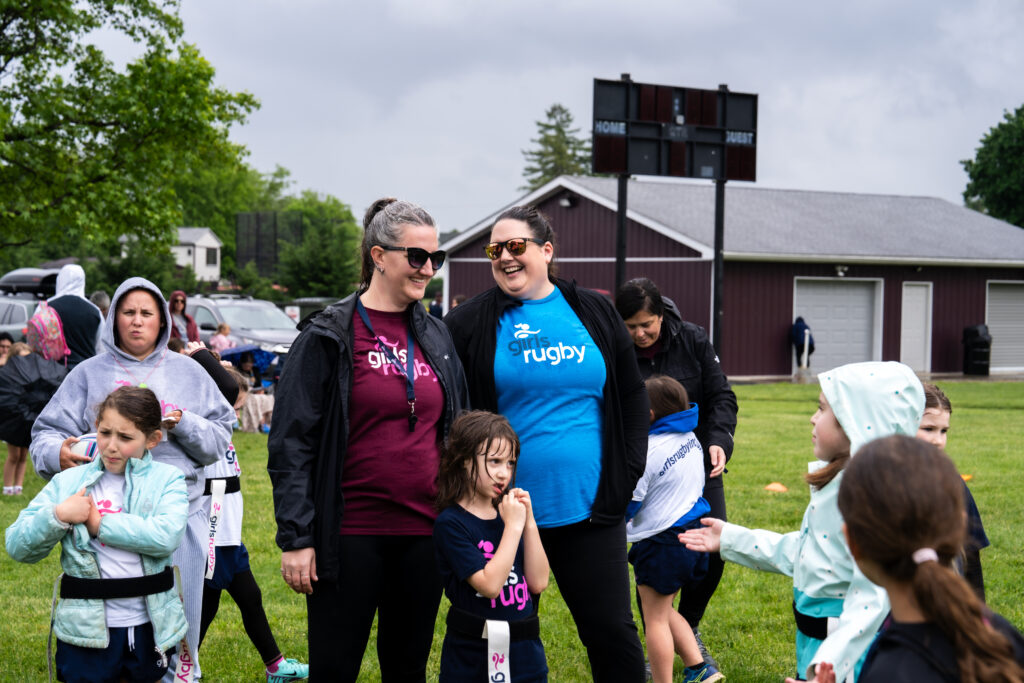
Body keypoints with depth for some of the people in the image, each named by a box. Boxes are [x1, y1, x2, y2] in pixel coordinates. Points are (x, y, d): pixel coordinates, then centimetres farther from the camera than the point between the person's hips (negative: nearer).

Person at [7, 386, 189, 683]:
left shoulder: (167, 480, -1)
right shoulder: (67, 482, 4)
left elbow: (165, 537, -20)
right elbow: (17, 546, 1)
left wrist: (99, 524, -16)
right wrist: (58, 516, -15)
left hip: (150, 627, 0)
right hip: (86, 630, 1)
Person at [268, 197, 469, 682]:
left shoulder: (436, 337, 11)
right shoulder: (328, 336, -5)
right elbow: (292, 442, -7)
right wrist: (295, 537, -12)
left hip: (423, 533, 5)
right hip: (351, 536, -5)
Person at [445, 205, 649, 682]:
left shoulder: (594, 313, 6)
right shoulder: (469, 324, -1)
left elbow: (631, 396, 12)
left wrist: (629, 473, 4)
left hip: (589, 511, 2)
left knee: (612, 630, 6)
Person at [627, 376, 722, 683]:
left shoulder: (648, 451, -21)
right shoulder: (689, 437, 3)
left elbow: (627, 504, -14)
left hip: (661, 544, -9)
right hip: (693, 532, 9)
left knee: (655, 618, 3)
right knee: (664, 611, 23)